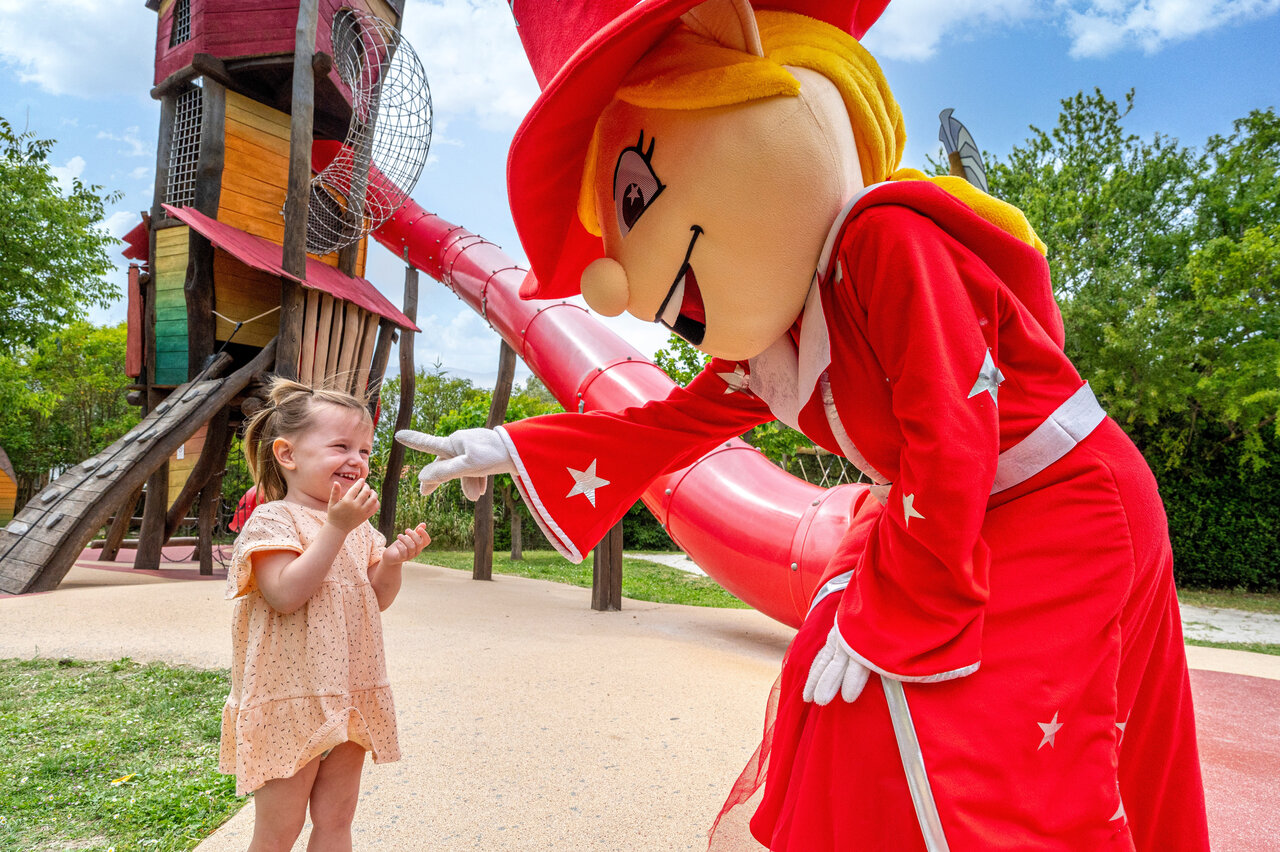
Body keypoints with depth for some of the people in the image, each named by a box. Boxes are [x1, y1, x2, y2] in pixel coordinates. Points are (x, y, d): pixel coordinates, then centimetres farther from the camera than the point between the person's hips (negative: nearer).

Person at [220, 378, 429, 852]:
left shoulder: (358, 527, 9)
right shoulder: (272, 521, -12)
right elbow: (285, 595, -26)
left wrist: (391, 563, -9)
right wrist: (336, 528, -29)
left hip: (348, 697, 6)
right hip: (290, 700, -6)